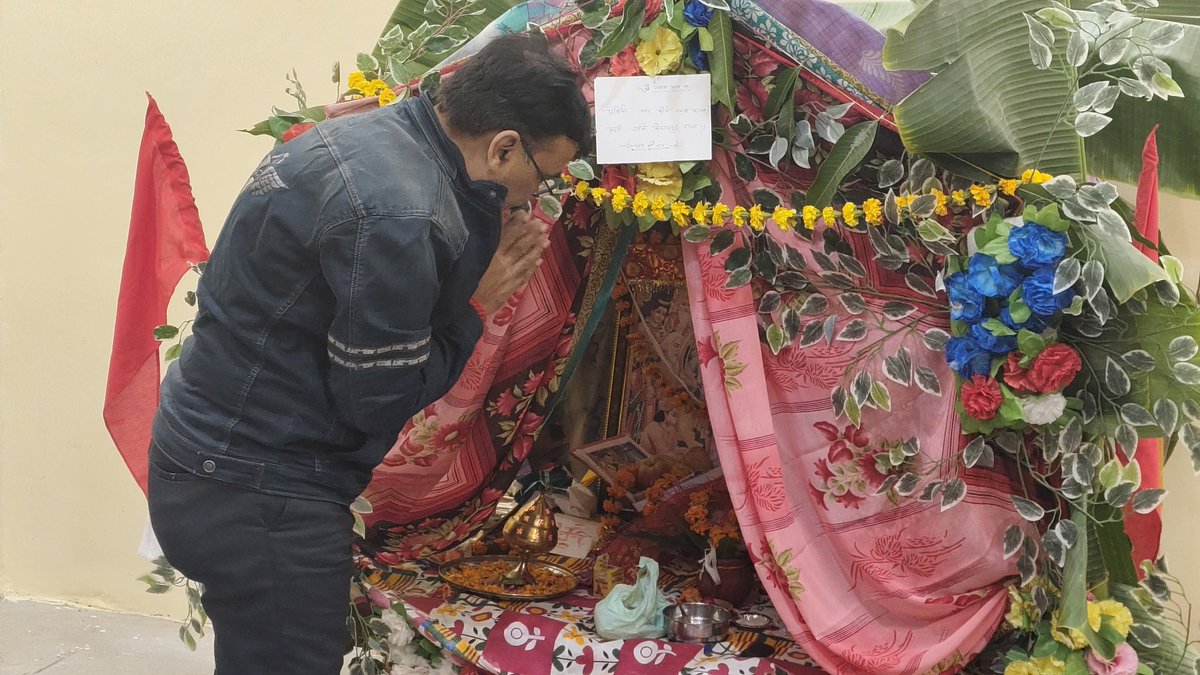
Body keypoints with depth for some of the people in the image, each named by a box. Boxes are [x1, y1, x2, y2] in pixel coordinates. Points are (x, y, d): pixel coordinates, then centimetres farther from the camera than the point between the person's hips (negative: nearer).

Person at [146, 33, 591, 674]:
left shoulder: (367, 133, 4)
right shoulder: (396, 214, -26)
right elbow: (378, 400, -19)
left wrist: (484, 249, -5)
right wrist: (477, 303, -9)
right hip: (256, 494, -10)